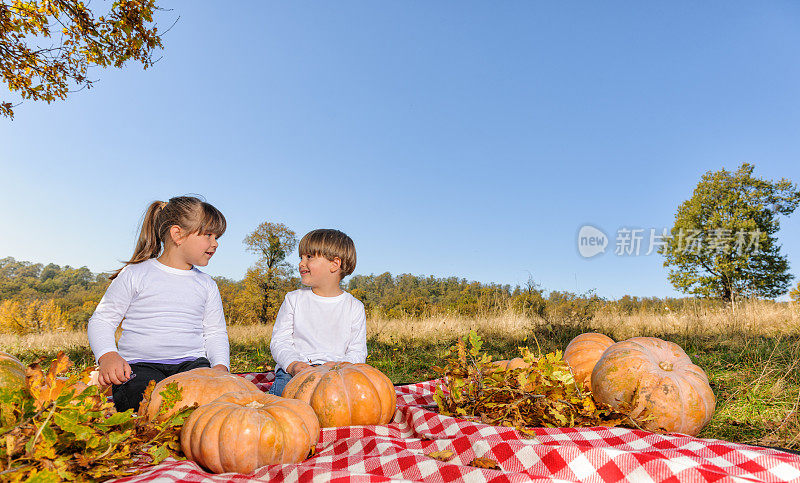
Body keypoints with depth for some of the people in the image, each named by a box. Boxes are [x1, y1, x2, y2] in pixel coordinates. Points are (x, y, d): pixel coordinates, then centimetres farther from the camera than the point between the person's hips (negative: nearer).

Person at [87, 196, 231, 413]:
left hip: (191, 362, 3)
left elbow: (215, 332, 18)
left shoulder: (207, 285, 17)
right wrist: (108, 356, -12)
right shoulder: (135, 275, 6)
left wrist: (221, 366, -2)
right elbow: (101, 320, 7)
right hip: (140, 365, -3)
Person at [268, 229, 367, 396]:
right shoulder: (293, 299, 11)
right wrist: (293, 364, -18)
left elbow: (358, 352, 4)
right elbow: (279, 341, 5)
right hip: (293, 371, 0)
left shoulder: (354, 307, 7)